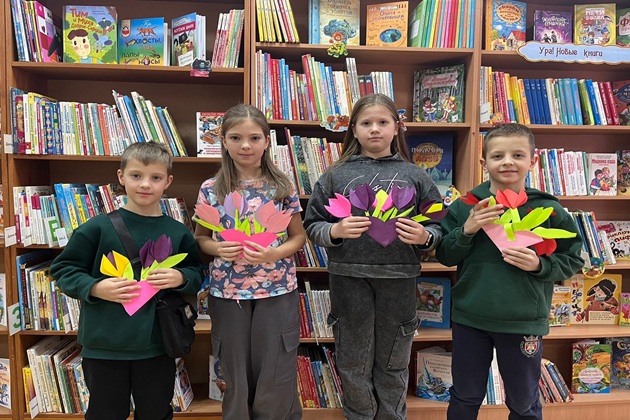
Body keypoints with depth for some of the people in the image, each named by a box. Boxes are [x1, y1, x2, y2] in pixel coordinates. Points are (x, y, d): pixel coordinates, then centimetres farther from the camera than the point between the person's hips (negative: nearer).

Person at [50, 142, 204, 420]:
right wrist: (95, 288, -17)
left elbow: (198, 273, 7)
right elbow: (63, 269, -1)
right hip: (104, 346, -1)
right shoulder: (98, 227, -6)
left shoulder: (178, 233, -1)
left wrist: (181, 278, -14)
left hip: (158, 345, 2)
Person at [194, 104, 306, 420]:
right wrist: (218, 248, -15)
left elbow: (298, 236, 2)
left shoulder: (283, 187, -3)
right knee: (236, 379, 16)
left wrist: (274, 254, -16)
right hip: (228, 292, 1)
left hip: (277, 291, 0)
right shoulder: (211, 189, -1)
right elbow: (200, 238, 7)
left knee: (276, 381, 10)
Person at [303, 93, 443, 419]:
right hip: (349, 279, 0)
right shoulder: (336, 175, 3)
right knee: (354, 365, 14)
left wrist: (424, 237, -13)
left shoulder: (415, 176, 4)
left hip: (399, 280, 1)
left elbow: (438, 226, 8)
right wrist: (335, 231, -16)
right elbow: (312, 226, 3)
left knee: (393, 364, 17)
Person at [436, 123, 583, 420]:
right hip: (469, 319, 1)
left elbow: (572, 261, 1)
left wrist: (540, 265, -17)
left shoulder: (547, 209, -6)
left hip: (524, 322, 0)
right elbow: (444, 256, -1)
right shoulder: (464, 206, -4)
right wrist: (466, 230, -18)